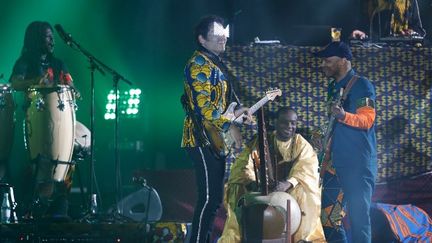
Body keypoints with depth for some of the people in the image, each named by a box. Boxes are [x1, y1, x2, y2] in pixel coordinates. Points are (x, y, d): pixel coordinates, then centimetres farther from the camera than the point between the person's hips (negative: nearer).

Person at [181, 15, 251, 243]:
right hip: (203, 138, -10)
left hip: (215, 139, 10)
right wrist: (229, 124, -18)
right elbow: (204, 106, -21)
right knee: (209, 197, -12)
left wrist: (235, 112, 10)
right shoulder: (199, 64, -13)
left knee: (214, 196, 11)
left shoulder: (215, 63, 19)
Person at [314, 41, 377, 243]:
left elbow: (367, 119, -18)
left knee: (358, 213, -9)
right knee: (327, 213, 9)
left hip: (358, 163, -9)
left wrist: (343, 116, -35)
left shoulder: (361, 85, -7)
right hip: (336, 162, 9)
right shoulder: (334, 87, 17)